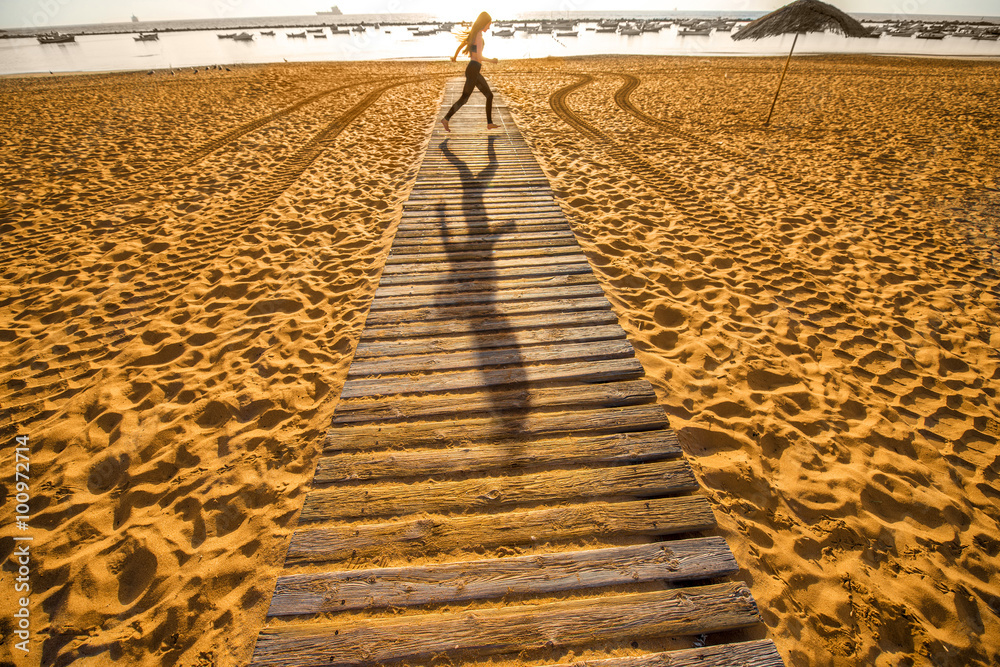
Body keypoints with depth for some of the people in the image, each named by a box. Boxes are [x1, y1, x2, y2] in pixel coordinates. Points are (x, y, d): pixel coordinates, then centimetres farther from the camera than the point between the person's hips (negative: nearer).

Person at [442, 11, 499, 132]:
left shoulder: (473, 33, 16)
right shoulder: (479, 35, -13)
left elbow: (460, 45, 28)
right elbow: (479, 56, -22)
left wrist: (454, 57, 46)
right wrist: (491, 60, -6)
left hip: (475, 71, 10)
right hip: (473, 70, -10)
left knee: (489, 95, 10)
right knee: (464, 98, -6)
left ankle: (489, 123, 11)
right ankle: (446, 119, -2)